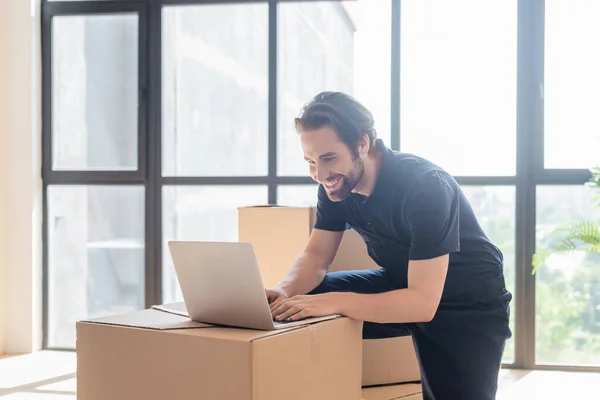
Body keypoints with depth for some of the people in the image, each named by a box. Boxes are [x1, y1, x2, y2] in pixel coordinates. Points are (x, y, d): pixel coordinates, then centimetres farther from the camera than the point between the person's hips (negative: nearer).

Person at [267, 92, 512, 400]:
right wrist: (284, 291, -27)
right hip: (403, 286, 6)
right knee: (302, 302, -11)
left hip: (470, 305, -5)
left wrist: (333, 302, -43)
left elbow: (423, 302, -36)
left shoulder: (425, 187, -32)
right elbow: (316, 256, -5)